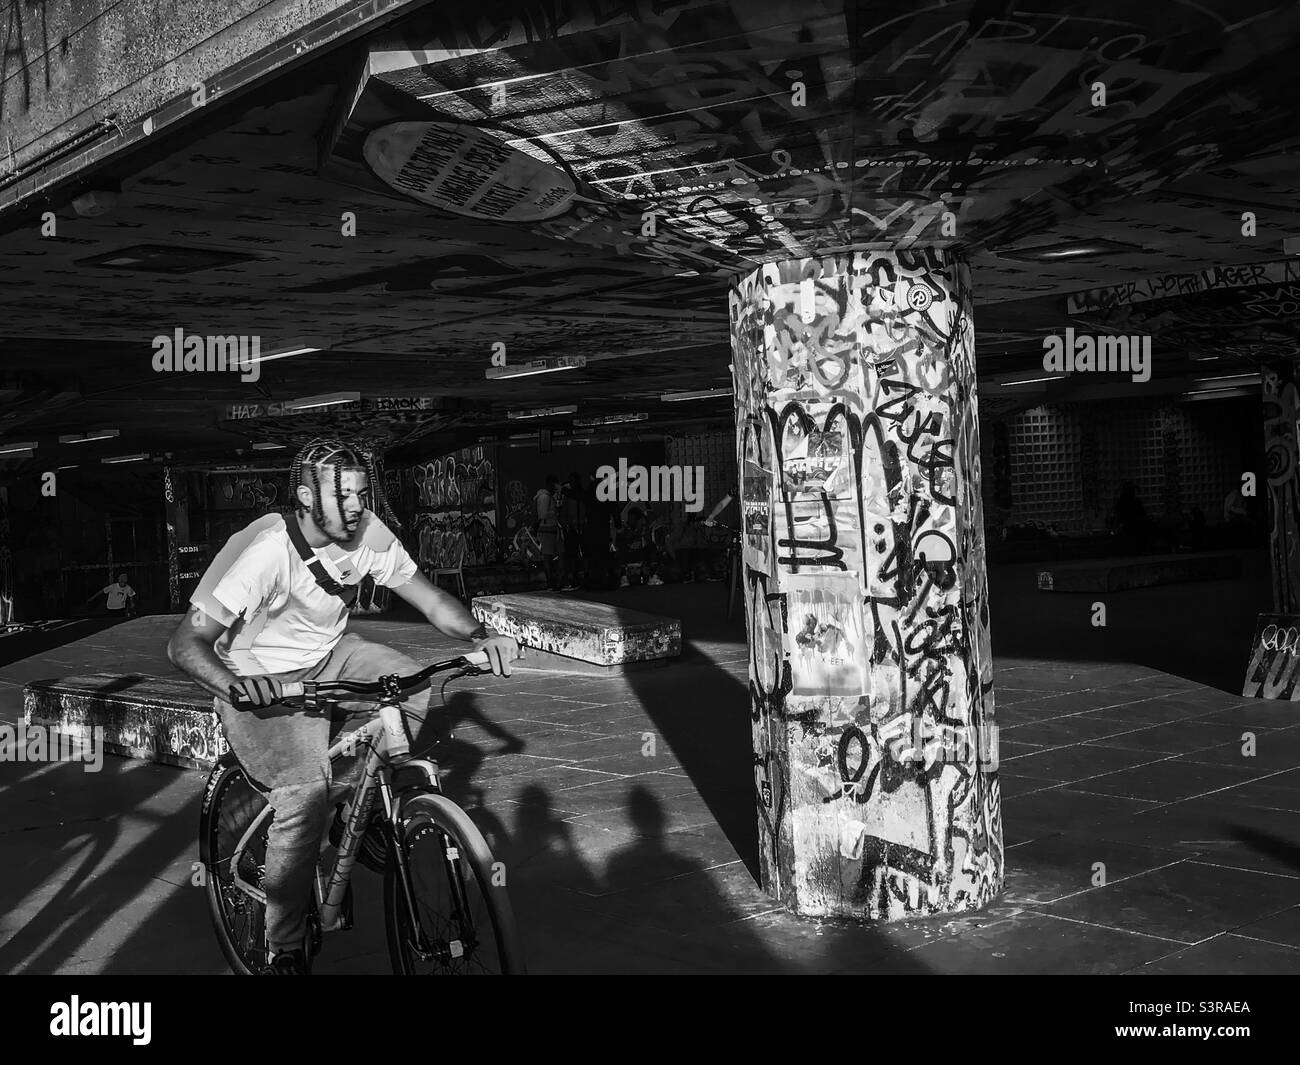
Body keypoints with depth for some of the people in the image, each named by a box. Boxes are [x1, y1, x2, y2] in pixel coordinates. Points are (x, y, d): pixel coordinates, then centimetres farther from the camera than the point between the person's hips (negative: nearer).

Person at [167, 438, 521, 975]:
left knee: (420, 694, -18)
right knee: (307, 790, -28)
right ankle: (284, 950, -12)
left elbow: (427, 595, -5)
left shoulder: (367, 532, -14)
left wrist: (480, 635, -25)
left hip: (330, 657, 6)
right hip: (263, 681, -5)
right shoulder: (266, 552, -29)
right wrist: (232, 683, -51)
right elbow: (185, 642, -31)